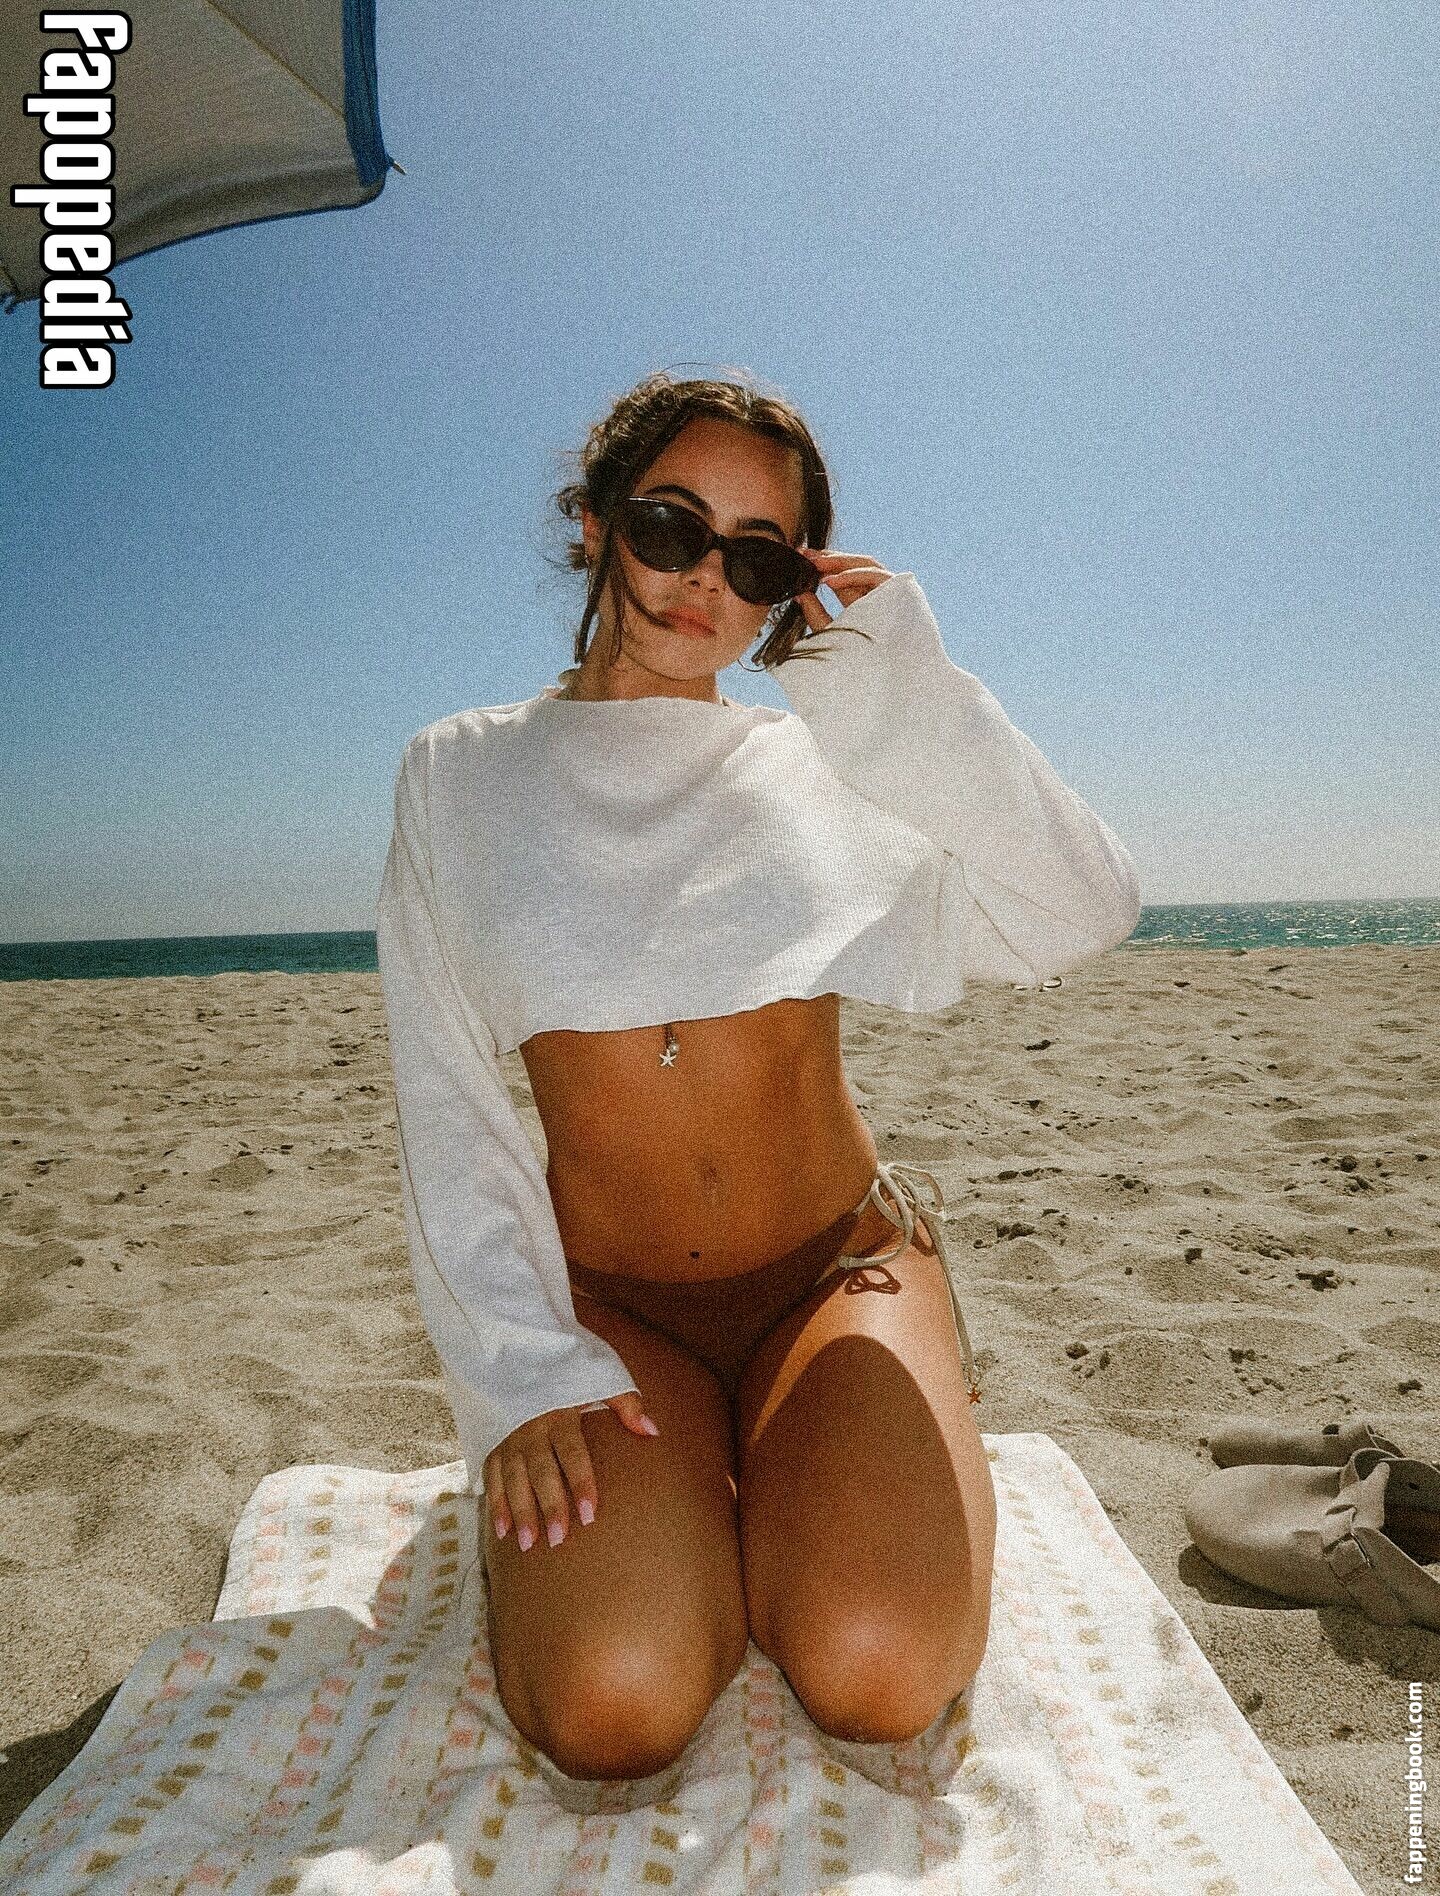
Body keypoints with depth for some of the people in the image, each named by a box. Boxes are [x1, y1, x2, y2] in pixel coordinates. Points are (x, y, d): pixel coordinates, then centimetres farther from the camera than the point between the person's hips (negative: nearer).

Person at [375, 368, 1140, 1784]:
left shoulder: (814, 764, 1)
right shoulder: (460, 775, 0)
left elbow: (1080, 916, -11)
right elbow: (445, 1109, -2)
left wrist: (906, 677, -14)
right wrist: (522, 1367, -11)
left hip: (837, 1262, 1)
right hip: (604, 1294, 0)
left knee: (875, 1675, -21)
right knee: (614, 1706, -23)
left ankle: (784, 1483, 11)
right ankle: (643, 1497, 10)